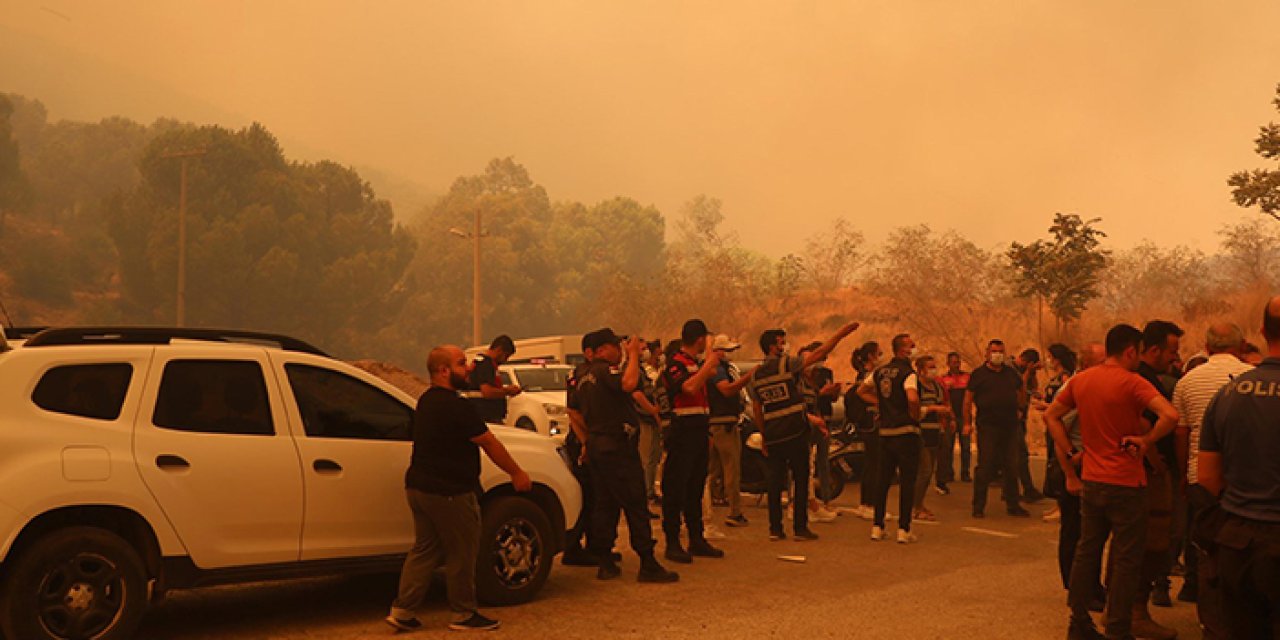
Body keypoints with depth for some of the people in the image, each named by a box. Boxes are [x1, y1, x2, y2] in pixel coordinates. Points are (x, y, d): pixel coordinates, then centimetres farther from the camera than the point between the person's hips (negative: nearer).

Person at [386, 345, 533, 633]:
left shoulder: (426, 401, 10)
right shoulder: (457, 406, -20)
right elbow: (489, 443, -14)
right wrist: (517, 473, -5)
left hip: (419, 487, 9)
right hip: (449, 492, -9)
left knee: (424, 550, 16)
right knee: (462, 554, 5)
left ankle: (402, 611, 14)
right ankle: (465, 614, 16)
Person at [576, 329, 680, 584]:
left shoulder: (586, 376, 17)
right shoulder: (605, 369, -14)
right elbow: (629, 384, -31)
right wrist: (633, 354, -20)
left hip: (596, 444, 10)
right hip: (616, 445, -10)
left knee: (605, 505, 12)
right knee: (635, 505, -6)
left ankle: (605, 563, 14)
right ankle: (648, 565, -5)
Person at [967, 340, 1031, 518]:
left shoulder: (1011, 373, 12)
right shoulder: (978, 374, 0)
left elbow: (1022, 391, 28)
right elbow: (968, 399, -1)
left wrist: (1016, 407, 17)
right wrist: (967, 422, -6)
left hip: (1010, 427, 4)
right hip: (987, 427, -4)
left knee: (1011, 468, 8)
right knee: (985, 467, -4)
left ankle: (1013, 505, 17)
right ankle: (978, 506, 3)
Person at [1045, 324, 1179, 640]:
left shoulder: (1080, 380, 4)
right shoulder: (1131, 382, -15)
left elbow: (1051, 416, 12)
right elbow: (1170, 415, -29)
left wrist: (1070, 468, 13)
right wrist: (1145, 441, -13)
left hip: (1090, 482, 6)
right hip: (1126, 484, -6)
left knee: (1087, 551, 16)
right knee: (1126, 560, 5)